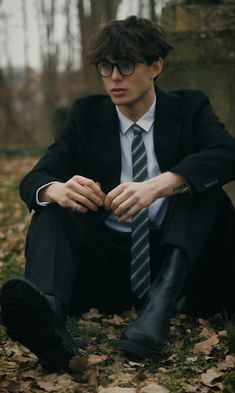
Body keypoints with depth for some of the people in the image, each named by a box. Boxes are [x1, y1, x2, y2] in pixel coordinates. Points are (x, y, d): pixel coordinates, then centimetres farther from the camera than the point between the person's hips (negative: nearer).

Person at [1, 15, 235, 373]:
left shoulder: (188, 108, 2)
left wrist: (158, 185, -37)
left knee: (202, 182, -22)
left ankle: (159, 307, -43)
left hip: (176, 256, -1)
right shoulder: (87, 115, 7)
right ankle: (49, 313, -50)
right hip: (106, 261, 2)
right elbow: (33, 180, -2)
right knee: (52, 207, -20)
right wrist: (56, 189, -29)